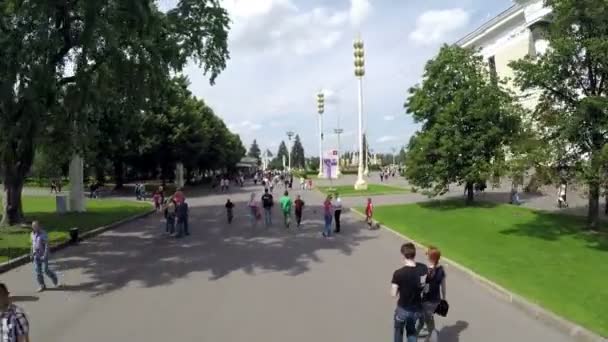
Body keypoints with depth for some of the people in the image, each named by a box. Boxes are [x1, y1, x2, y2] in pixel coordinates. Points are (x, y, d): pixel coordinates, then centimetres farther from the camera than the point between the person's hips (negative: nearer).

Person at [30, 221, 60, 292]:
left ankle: (54, 279, 21)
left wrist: (45, 256, -23)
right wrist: (32, 255, 12)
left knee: (45, 270, -6)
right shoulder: (33, 234, 4)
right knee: (37, 271, 1)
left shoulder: (43, 234, -17)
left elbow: (47, 246, -18)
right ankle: (42, 286, 11)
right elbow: (33, 244, 14)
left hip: (43, 255, -6)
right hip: (36, 255, 6)